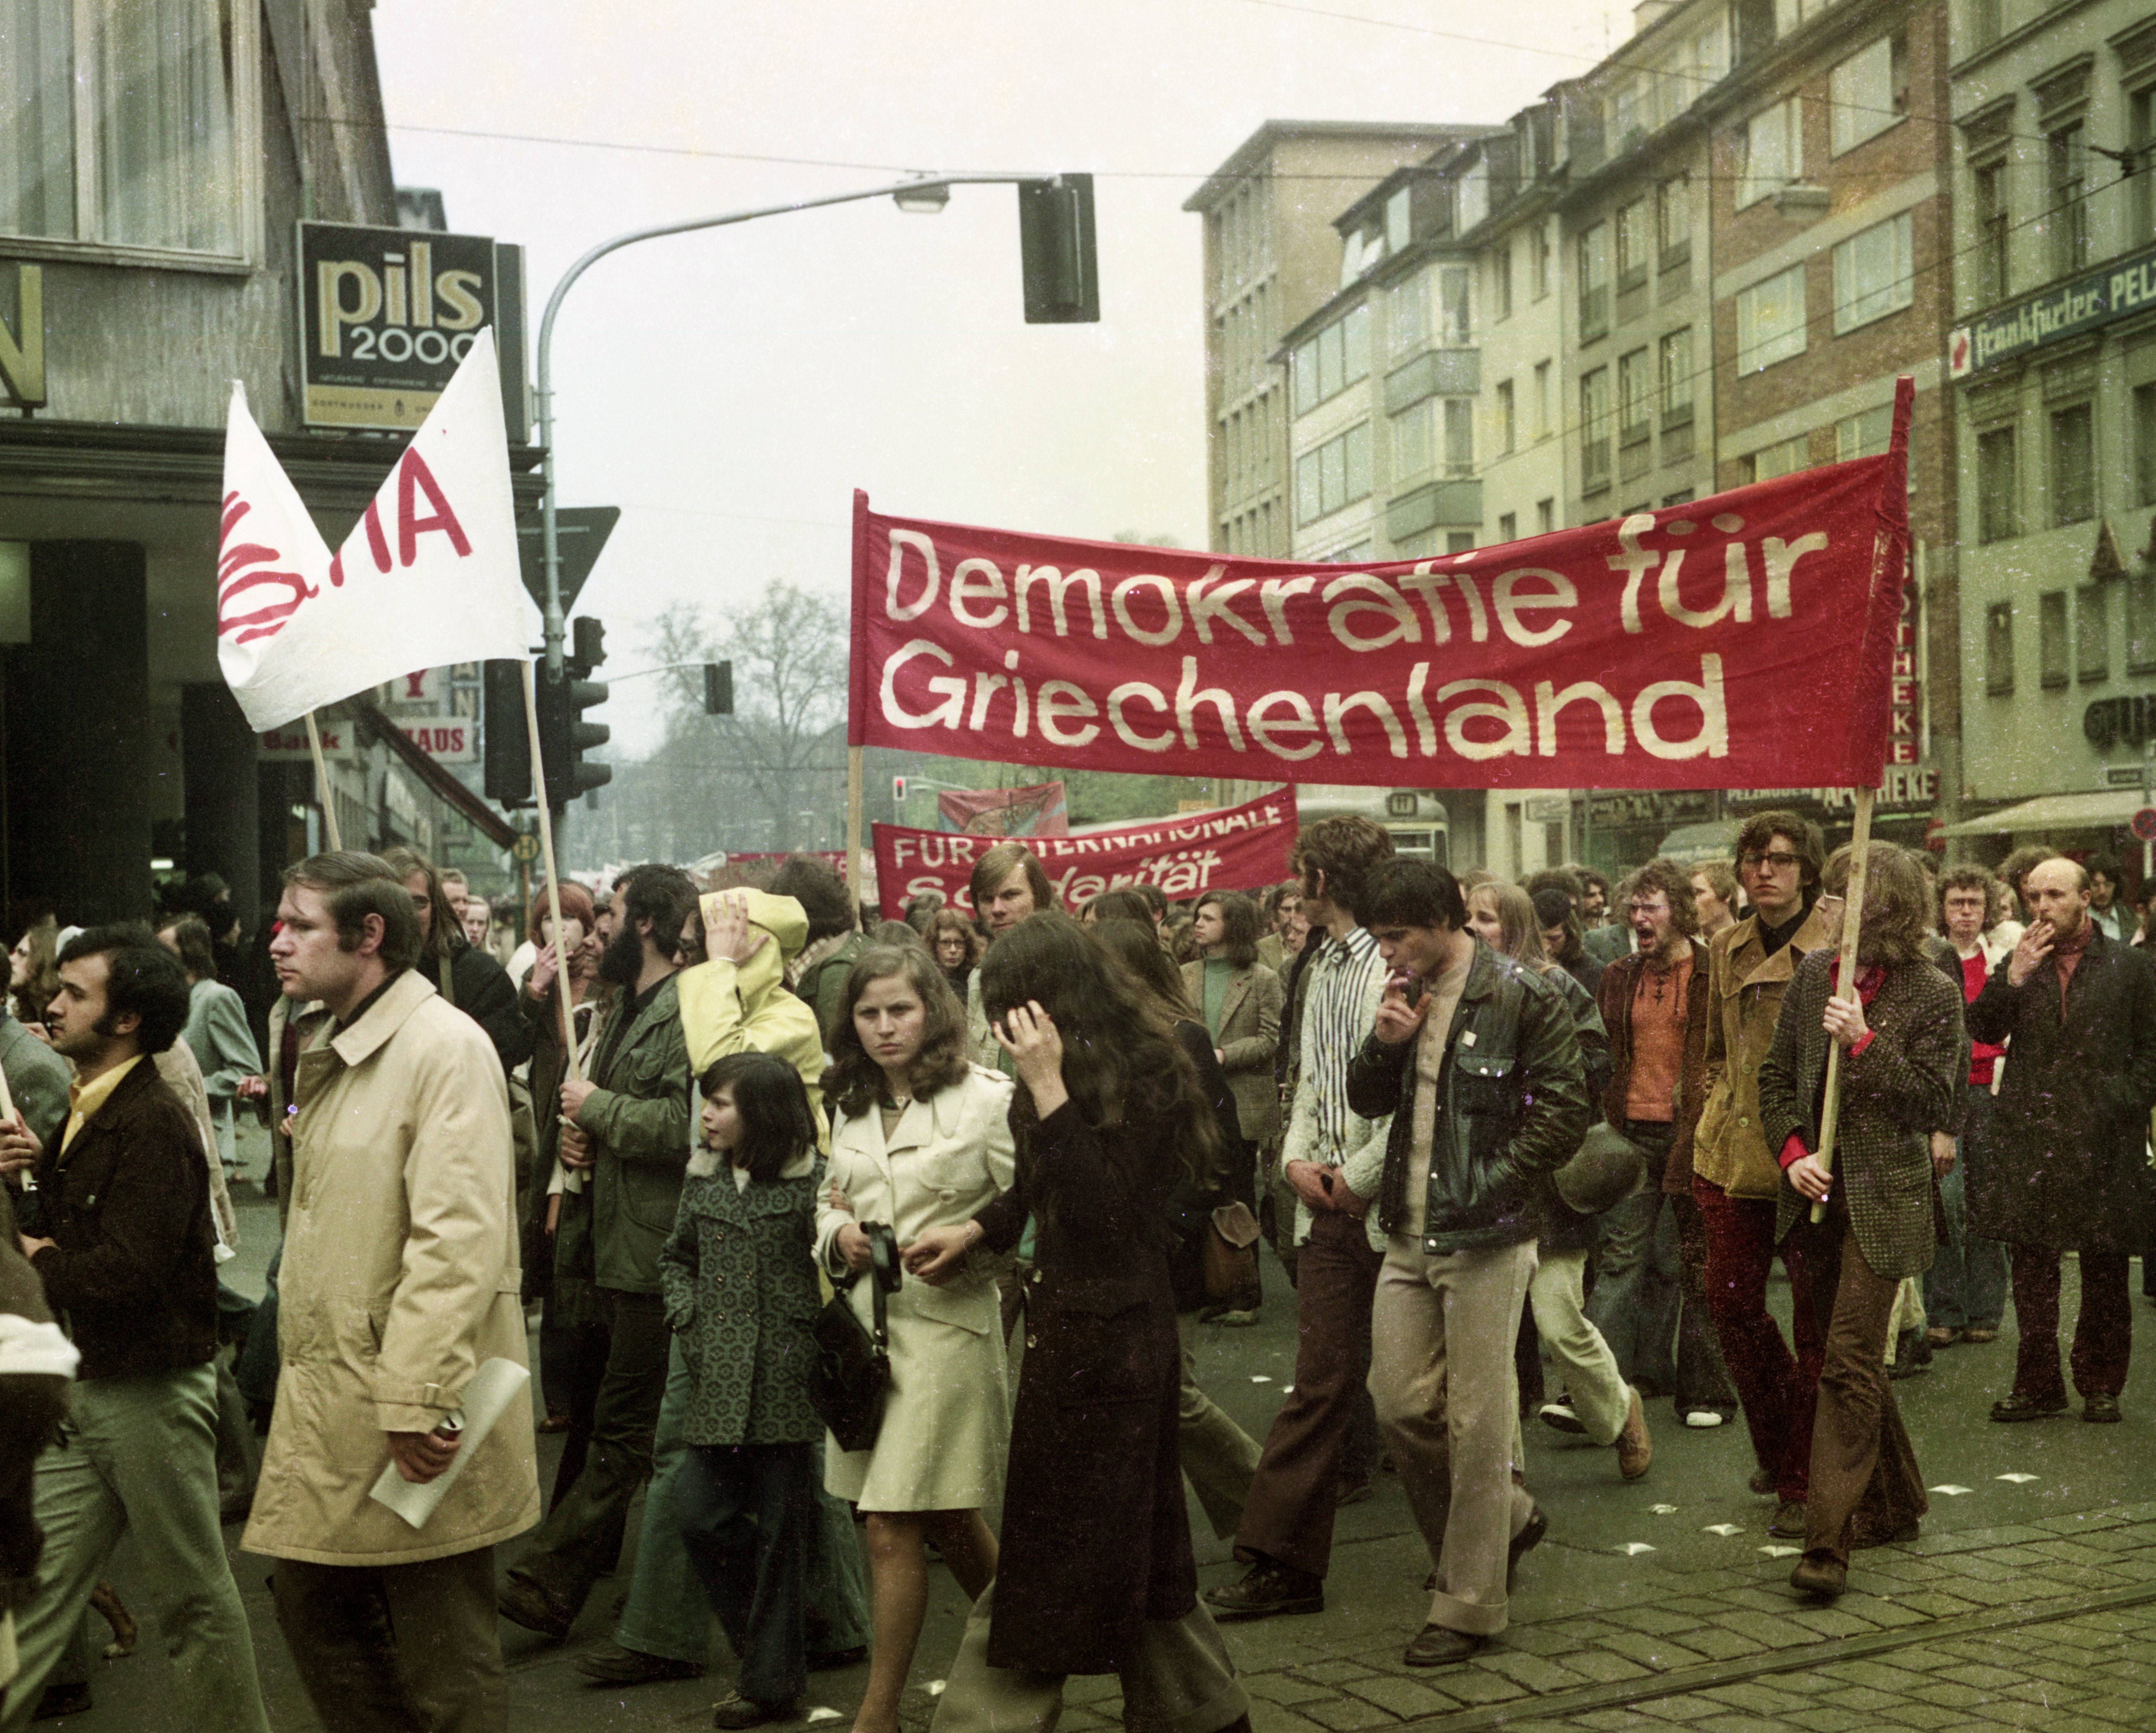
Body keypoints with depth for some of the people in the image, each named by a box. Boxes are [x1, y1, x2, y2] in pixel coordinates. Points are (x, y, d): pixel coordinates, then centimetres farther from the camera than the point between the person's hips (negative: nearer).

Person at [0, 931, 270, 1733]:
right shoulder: (83, 1115, 12)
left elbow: (125, 1274, -26)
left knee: (193, 1596, 5)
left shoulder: (152, 1125, -18)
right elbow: (66, 1236, 11)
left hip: (152, 1393, -8)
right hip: (85, 1389, 8)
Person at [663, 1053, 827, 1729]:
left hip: (786, 1384, -5)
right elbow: (676, 1257, 23)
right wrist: (687, 1319, 11)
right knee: (700, 1514, 1)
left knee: (778, 1528, 3)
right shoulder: (703, 1180, 11)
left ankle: (772, 1679, 14)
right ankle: (769, 1641, 23)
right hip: (718, 1380, 5)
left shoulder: (811, 1180, -5)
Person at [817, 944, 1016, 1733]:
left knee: (892, 1526, -5)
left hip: (945, 1320, -6)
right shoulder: (849, 1107, 11)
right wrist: (838, 1236, -1)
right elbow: (830, 1203, 19)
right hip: (863, 1319, 6)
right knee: (942, 1519, 16)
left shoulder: (985, 1098, -8)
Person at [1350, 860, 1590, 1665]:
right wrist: (1384, 1043, -5)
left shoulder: (1520, 996, -10)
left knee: (1476, 1422, 0)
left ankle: (1469, 1604, 11)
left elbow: (1566, 1110, -10)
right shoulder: (1405, 993, 11)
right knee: (1400, 1403, 7)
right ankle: (1503, 1520, 31)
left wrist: (1492, 1188, -12)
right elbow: (1366, 1101, 15)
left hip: (1484, 1239, -7)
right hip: (1409, 1236, 7)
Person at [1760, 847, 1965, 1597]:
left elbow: (1937, 1106, -8)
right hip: (1816, 1195, 5)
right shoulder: (1813, 973, 7)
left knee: (1849, 1364, -11)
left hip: (1883, 1202, -5)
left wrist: (1865, 1043, -18)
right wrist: (1791, 1151, -2)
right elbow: (1776, 1075, 13)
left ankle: (1828, 1543, -10)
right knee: (1853, 1358, 16)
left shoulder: (1933, 994, -6)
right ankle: (1893, 1505, 34)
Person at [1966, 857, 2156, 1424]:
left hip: (2103, 1141, -2)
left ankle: (2101, 1384, 17)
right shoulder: (2019, 964, 12)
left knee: (2105, 1271, 5)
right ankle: (2037, 1385, 12)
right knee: (2031, 1269, 4)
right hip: (2028, 1137, 2)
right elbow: (1983, 1028, 1)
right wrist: (2013, 978, -12)